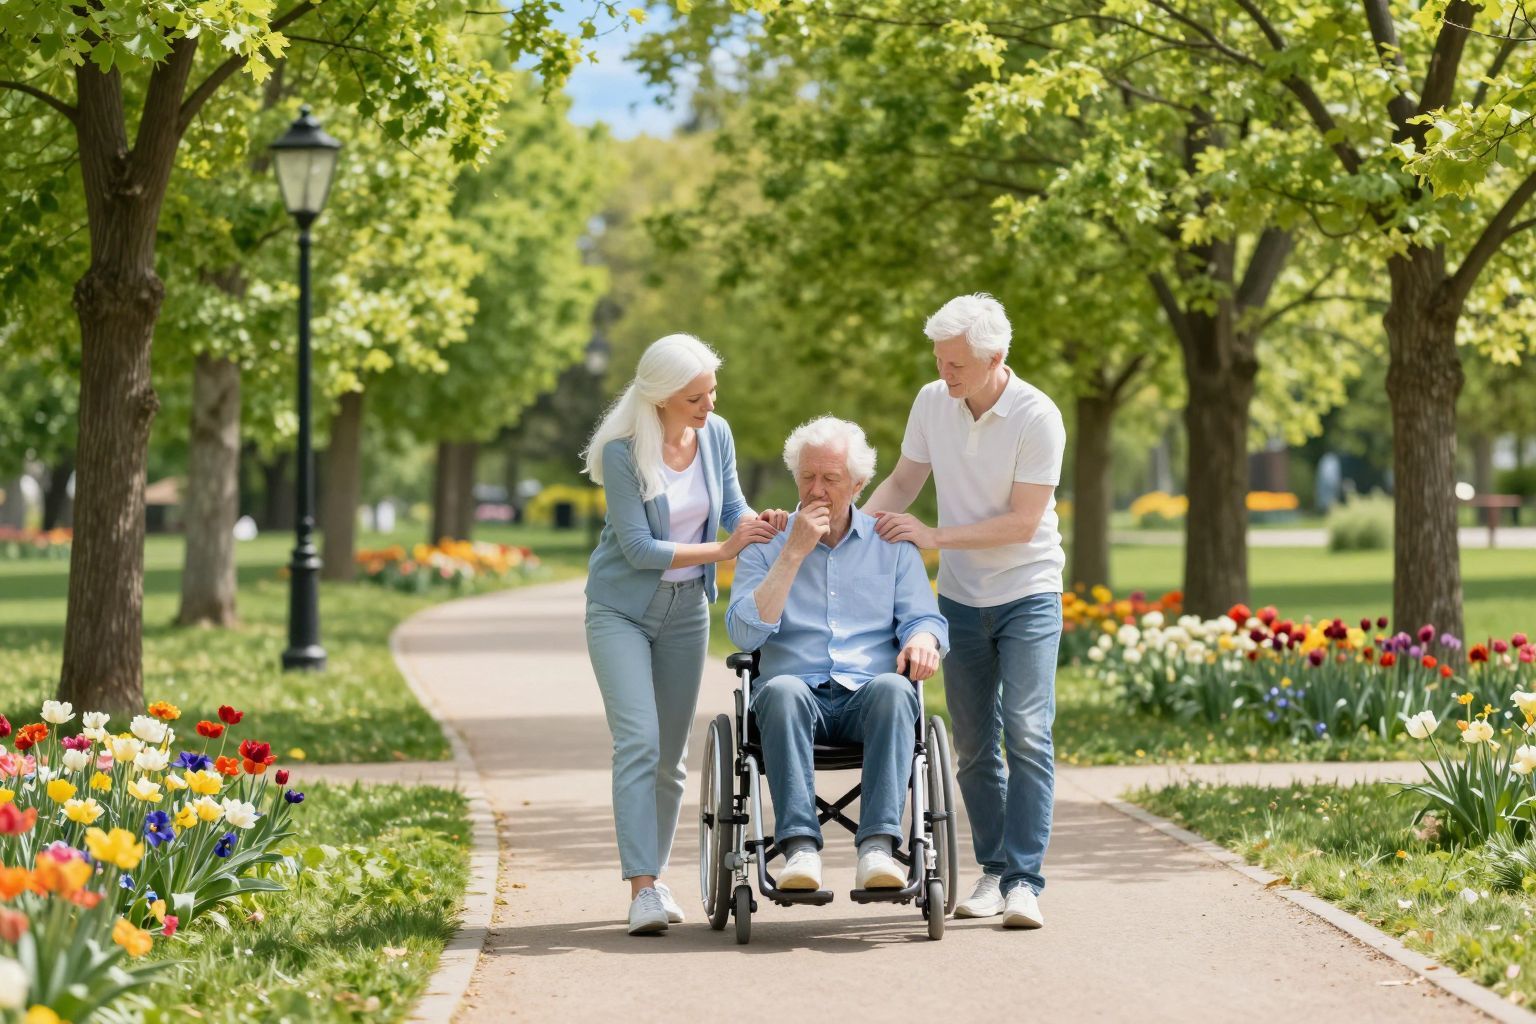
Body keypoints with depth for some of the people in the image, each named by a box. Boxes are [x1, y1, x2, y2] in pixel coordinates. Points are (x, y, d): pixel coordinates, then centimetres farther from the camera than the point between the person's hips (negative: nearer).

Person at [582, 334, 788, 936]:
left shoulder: (716, 434, -5)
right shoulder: (623, 452, -20)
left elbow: (731, 505, 8)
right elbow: (638, 547, -21)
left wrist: (756, 521, -15)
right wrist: (721, 550, -25)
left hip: (686, 609, 5)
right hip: (621, 608, -5)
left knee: (671, 753, 9)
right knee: (638, 741, -18)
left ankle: (656, 875, 21)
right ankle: (642, 889, -22)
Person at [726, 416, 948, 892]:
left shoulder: (891, 544, 15)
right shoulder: (766, 544, 12)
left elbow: (923, 617, 8)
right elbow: (745, 632, -2)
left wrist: (923, 639, -18)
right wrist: (794, 553, -8)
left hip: (867, 698, 1)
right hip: (799, 695, -1)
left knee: (894, 688, -35)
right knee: (782, 690, -37)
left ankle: (878, 847, -44)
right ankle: (800, 847, -45)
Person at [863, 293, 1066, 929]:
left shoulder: (1037, 417, -17)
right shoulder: (932, 402, -1)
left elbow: (1023, 522, -19)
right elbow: (905, 480, 11)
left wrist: (933, 537, -22)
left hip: (1027, 594, -5)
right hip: (960, 597, 5)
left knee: (1026, 733, -15)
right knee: (974, 746, 8)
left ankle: (1023, 881, -15)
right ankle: (994, 872, 18)